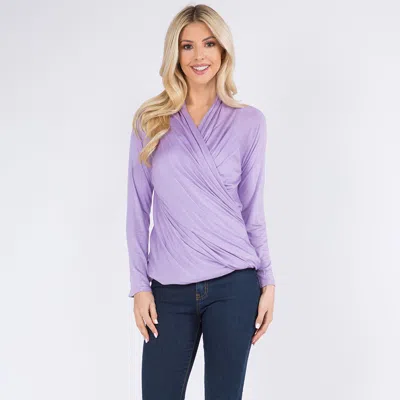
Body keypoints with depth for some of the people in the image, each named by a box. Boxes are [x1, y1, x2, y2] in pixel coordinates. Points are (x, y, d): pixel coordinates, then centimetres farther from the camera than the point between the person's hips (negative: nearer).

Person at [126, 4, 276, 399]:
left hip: (233, 283, -1)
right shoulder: (150, 120, 4)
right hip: (169, 290, 1)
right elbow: (138, 209, 5)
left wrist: (268, 281, 4)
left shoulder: (248, 122, 3)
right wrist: (140, 285, 0)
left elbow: (252, 208, 6)